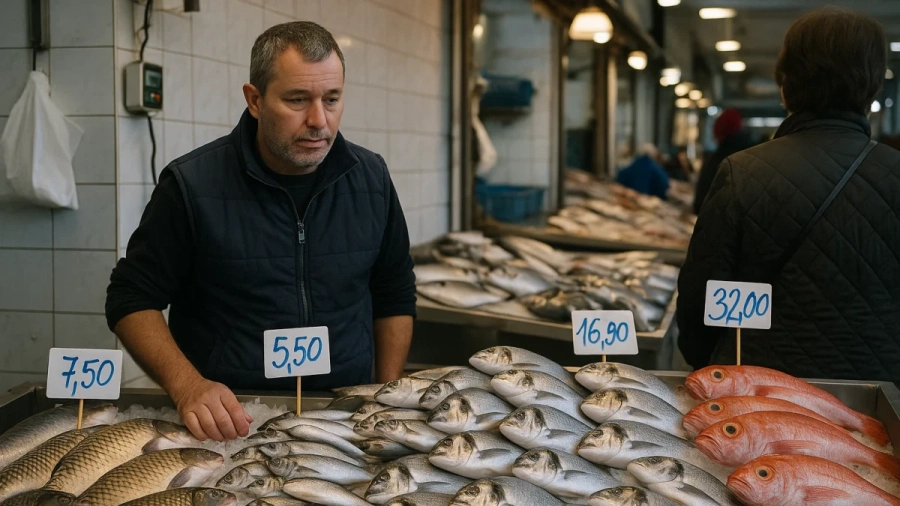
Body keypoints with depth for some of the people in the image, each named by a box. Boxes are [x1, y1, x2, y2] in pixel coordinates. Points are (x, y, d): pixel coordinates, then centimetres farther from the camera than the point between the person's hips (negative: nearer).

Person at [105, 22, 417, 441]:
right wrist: (186, 385, -18)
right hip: (229, 425, -2)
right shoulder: (191, 185, -7)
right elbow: (132, 301, -2)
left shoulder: (371, 179, 3)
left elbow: (395, 297, 15)